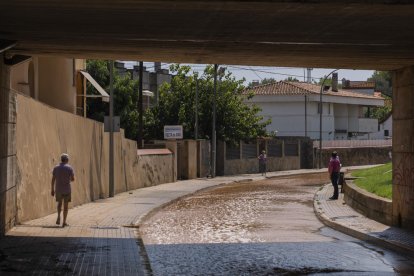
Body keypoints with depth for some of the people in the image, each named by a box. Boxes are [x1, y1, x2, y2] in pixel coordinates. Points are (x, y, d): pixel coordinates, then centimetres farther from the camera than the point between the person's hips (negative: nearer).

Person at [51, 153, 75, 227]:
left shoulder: (56, 168, 1)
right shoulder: (69, 168, -7)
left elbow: (53, 179, 1)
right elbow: (73, 179, -5)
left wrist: (52, 190, 7)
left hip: (58, 189, 3)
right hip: (67, 189, -3)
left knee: (59, 203, 24)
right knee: (66, 205, 6)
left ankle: (59, 216, 2)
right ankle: (64, 222, 3)